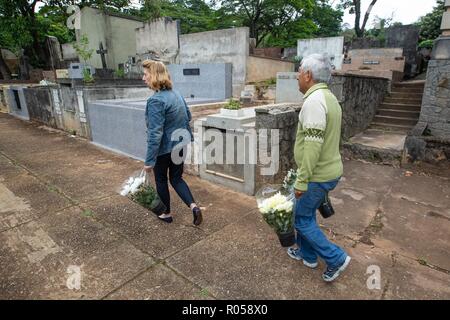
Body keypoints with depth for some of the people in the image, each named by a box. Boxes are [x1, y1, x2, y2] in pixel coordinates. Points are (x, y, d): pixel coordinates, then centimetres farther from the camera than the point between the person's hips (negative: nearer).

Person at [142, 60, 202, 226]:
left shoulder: (155, 100, -22)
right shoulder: (176, 94, 4)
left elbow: (155, 134, -26)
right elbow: (188, 116, 18)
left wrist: (149, 160, -21)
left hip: (164, 149, -7)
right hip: (180, 145, 7)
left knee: (161, 180, 16)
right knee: (176, 178, 19)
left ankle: (166, 214, 31)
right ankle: (194, 206, 4)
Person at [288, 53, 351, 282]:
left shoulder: (314, 101, -22)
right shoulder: (329, 97, 10)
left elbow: (313, 145, -28)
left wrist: (301, 180, -23)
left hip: (318, 175, -10)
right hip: (329, 170, 10)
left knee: (301, 218, 6)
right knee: (306, 213, 21)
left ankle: (336, 258, 17)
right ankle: (307, 254, 37)